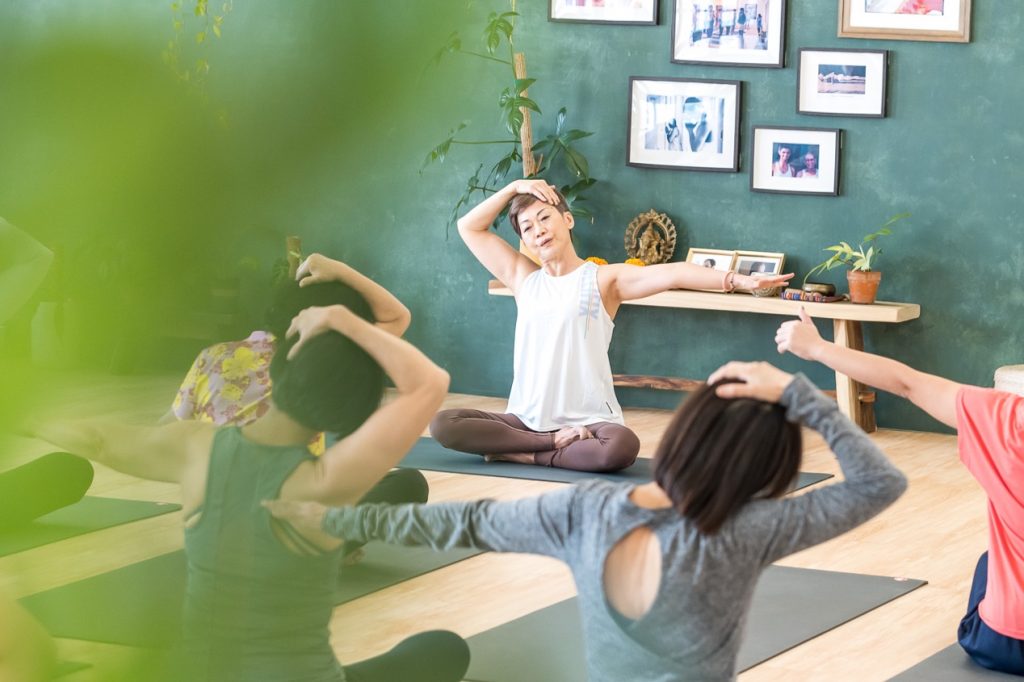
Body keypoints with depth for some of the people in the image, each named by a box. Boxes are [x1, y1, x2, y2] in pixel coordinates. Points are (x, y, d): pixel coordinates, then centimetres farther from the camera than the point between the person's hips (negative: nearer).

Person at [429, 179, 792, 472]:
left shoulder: (604, 279, 0)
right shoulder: (523, 278, 13)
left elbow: (671, 273, -15)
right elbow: (469, 227, 20)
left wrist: (738, 280, -27)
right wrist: (513, 189, 10)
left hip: (588, 419, -4)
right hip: (527, 418, 4)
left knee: (621, 447, -38)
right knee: (443, 424, -18)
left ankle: (528, 455, -14)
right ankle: (557, 443, -14)